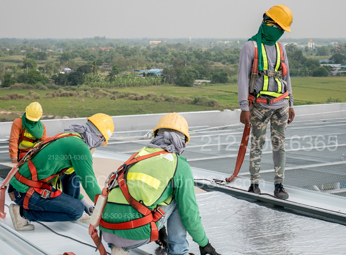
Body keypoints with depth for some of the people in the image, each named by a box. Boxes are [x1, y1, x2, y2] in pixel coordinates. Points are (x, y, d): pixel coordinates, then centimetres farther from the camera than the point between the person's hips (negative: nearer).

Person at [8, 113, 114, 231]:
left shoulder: (67, 138, 17)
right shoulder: (80, 147, -13)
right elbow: (89, 183, -12)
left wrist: (84, 202, 37)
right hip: (27, 193, -10)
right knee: (77, 210, -7)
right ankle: (23, 212, -6)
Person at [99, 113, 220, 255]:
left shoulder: (140, 154, 23)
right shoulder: (181, 166, 6)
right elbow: (189, 212, 7)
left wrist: (160, 229, 50)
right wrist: (203, 243, 23)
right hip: (136, 234, -5)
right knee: (178, 198, 17)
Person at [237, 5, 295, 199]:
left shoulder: (280, 48, 12)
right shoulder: (251, 47, -6)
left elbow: (286, 78, 17)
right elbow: (243, 78, -10)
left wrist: (291, 106, 15)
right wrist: (244, 108, -15)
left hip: (281, 105, 5)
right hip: (260, 106, -5)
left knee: (279, 145, 4)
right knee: (257, 145, 0)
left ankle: (279, 185, 9)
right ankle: (255, 185, 9)